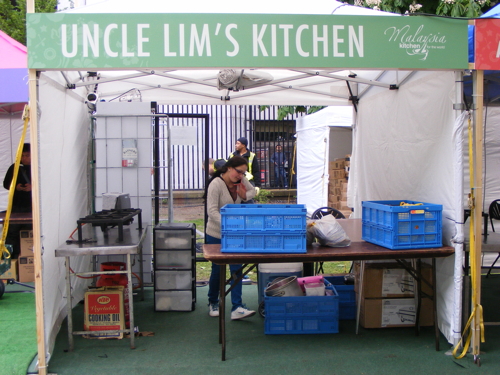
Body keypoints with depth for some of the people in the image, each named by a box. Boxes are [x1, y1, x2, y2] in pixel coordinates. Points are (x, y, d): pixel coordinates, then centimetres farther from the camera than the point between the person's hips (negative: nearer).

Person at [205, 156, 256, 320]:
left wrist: (245, 196, -6)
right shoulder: (216, 184, -19)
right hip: (216, 234, -5)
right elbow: (212, 211, -26)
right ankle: (213, 303, 31)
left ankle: (237, 308, -2)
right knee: (218, 270, 8)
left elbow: (252, 190, 18)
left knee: (237, 269, -3)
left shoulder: (241, 180, -1)